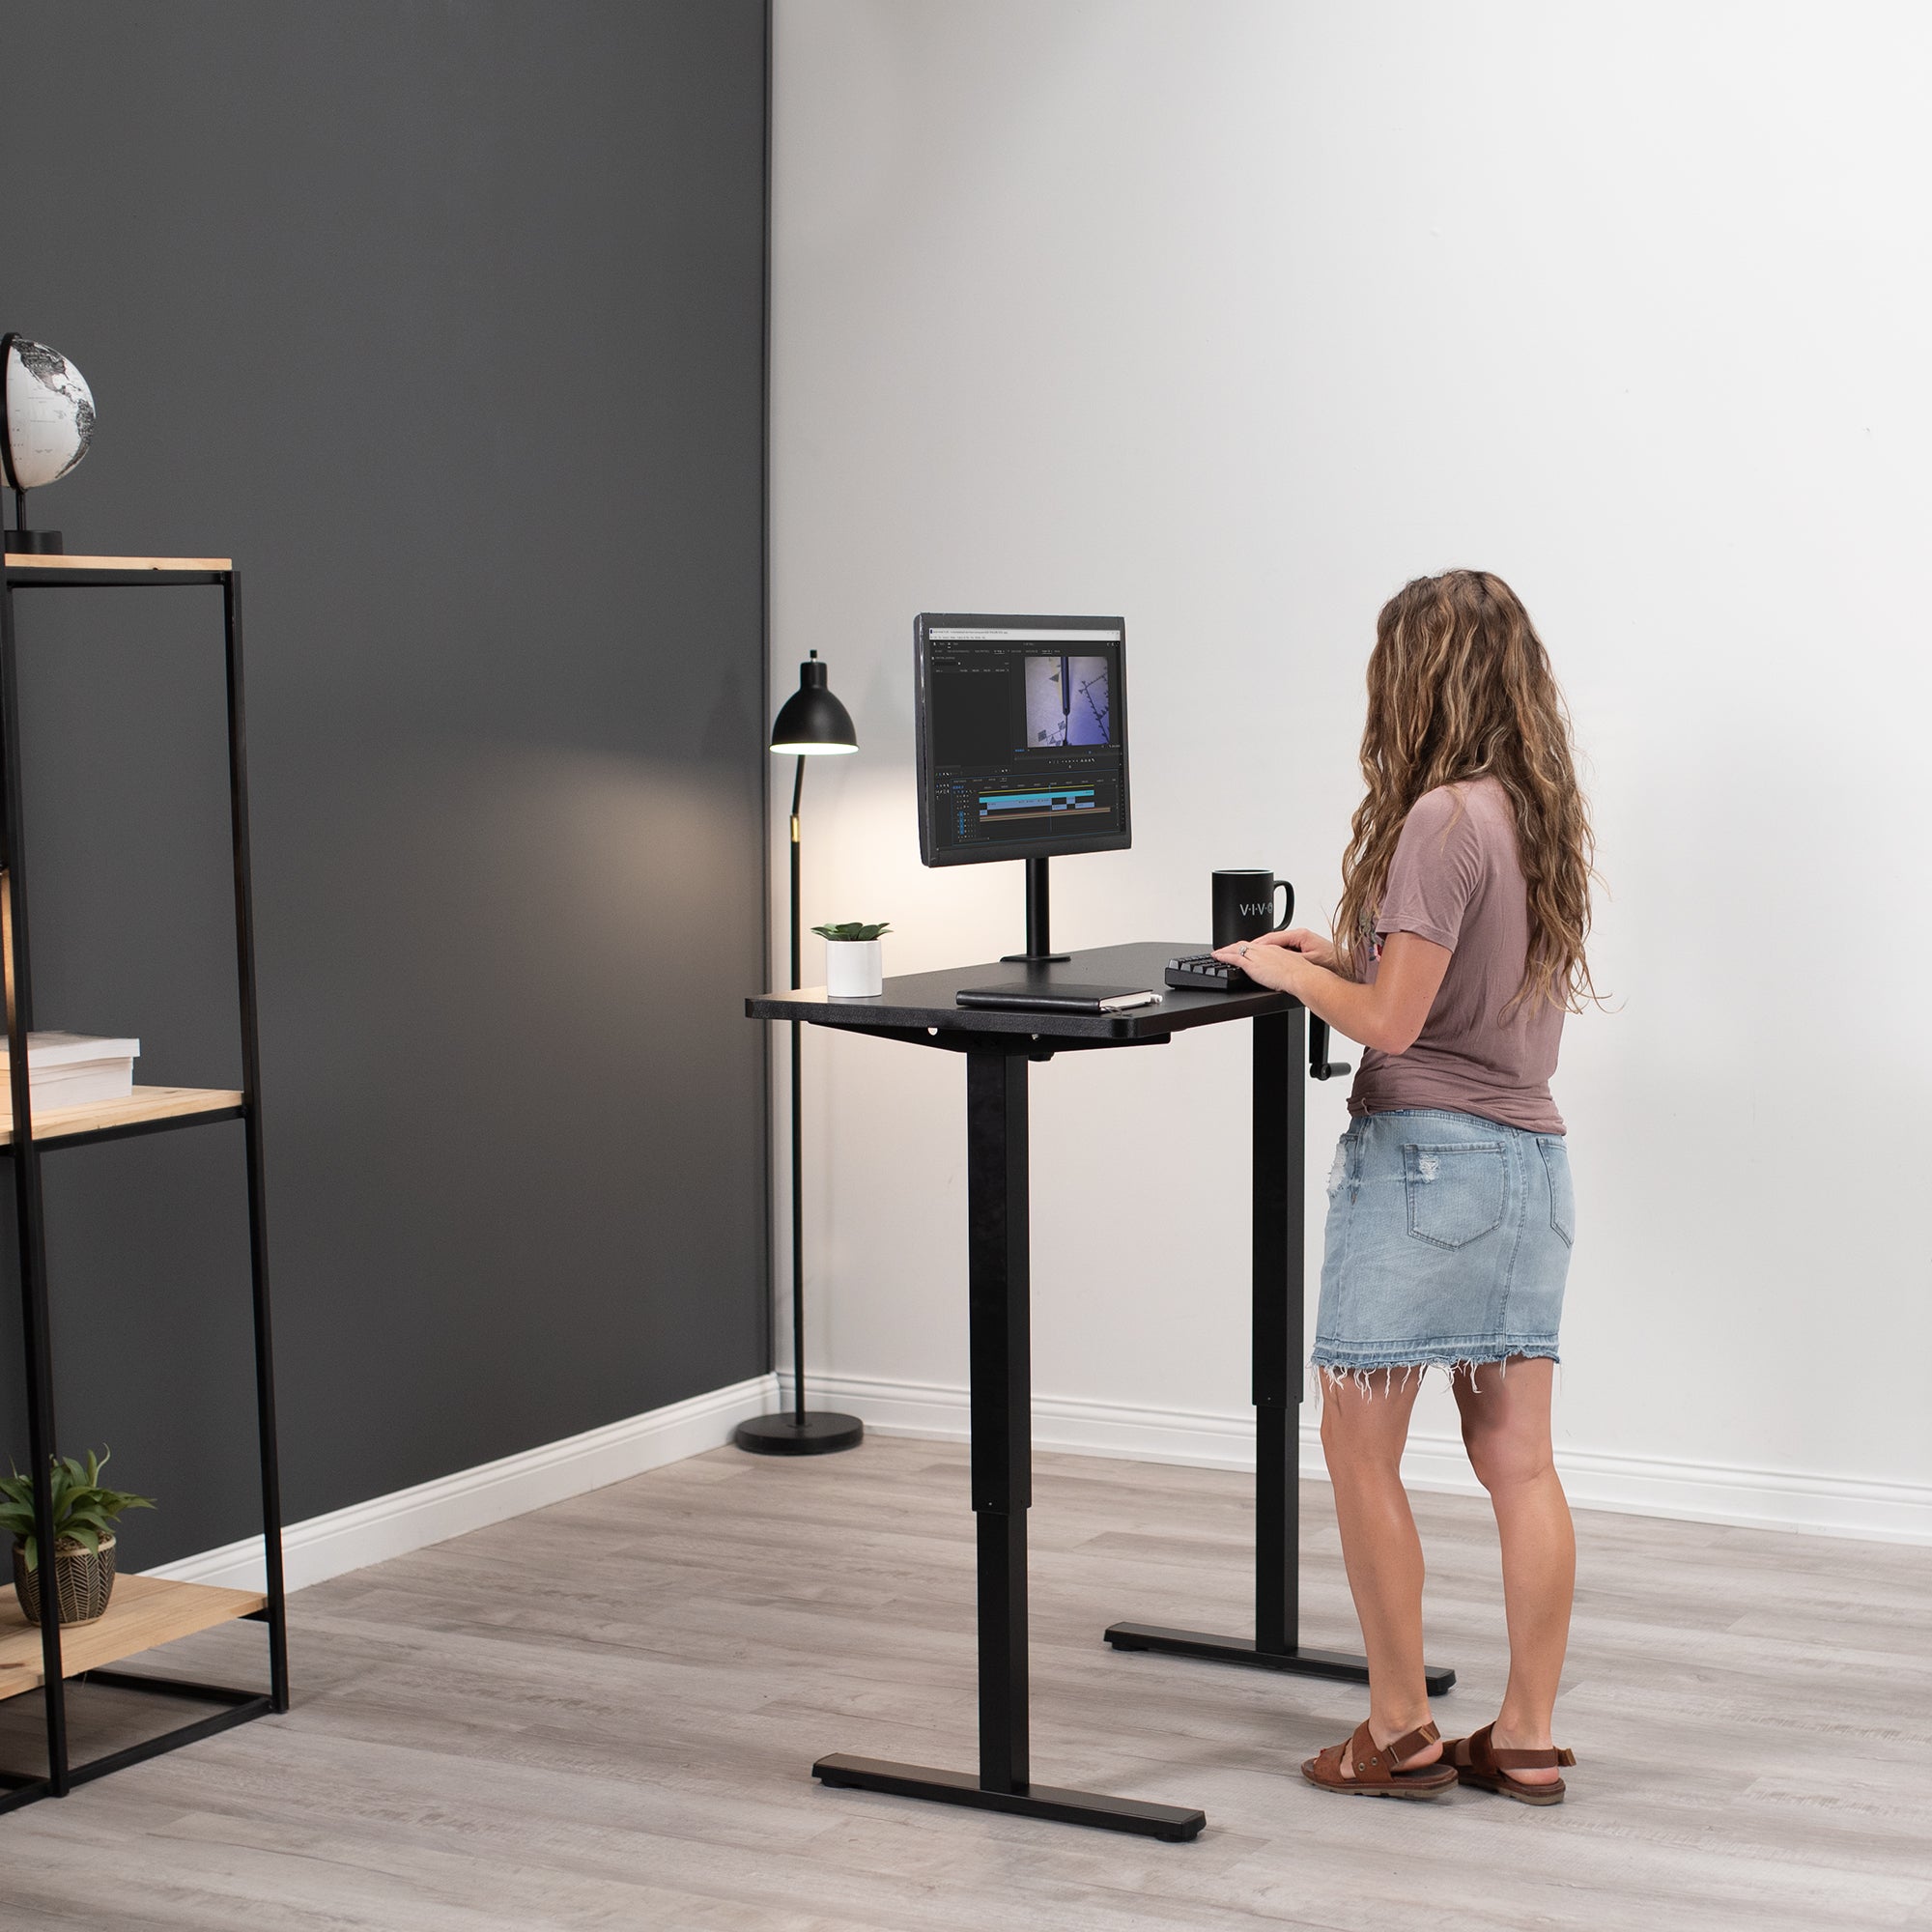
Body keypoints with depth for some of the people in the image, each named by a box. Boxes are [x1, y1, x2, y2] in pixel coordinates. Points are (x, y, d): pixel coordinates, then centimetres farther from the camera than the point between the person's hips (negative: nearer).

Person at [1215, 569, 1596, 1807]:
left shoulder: (1443, 819, -16)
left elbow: (1391, 1020, -17)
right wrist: (1348, 955, 16)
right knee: (1517, 1459, 9)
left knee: (1360, 1449, 3)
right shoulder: (1547, 815, 10)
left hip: (1427, 1150, -8)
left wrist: (1289, 970, -2)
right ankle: (1527, 1741, 14)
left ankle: (1401, 1736, 9)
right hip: (1530, 1155, 8)